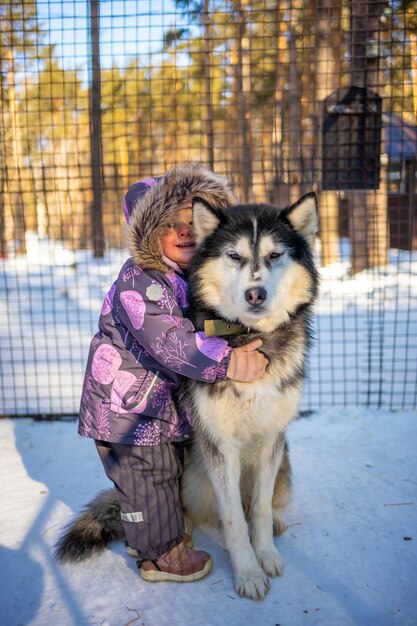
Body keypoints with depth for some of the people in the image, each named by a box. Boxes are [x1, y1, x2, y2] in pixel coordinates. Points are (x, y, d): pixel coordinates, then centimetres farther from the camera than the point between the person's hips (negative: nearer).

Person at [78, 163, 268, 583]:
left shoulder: (195, 273, 4)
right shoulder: (139, 281, -25)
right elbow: (169, 342, -36)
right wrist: (227, 362, -41)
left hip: (164, 392, 9)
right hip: (127, 398, -9)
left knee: (168, 466, 22)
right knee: (148, 473, 3)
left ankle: (149, 535, 44)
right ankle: (160, 554, 24)